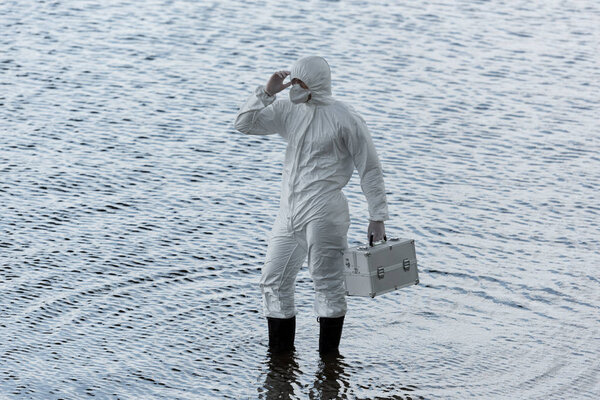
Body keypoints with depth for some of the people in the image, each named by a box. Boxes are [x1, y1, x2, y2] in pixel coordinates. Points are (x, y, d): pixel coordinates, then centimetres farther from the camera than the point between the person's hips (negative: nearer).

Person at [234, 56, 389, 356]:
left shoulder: (346, 119, -6)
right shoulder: (288, 111, 11)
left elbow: (370, 170, -3)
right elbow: (245, 124, 10)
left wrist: (377, 218, -5)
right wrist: (267, 92, -4)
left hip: (323, 212, -7)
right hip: (289, 212, 7)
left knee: (327, 285, -1)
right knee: (274, 281, 7)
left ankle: (329, 358, 8)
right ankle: (281, 354, 19)